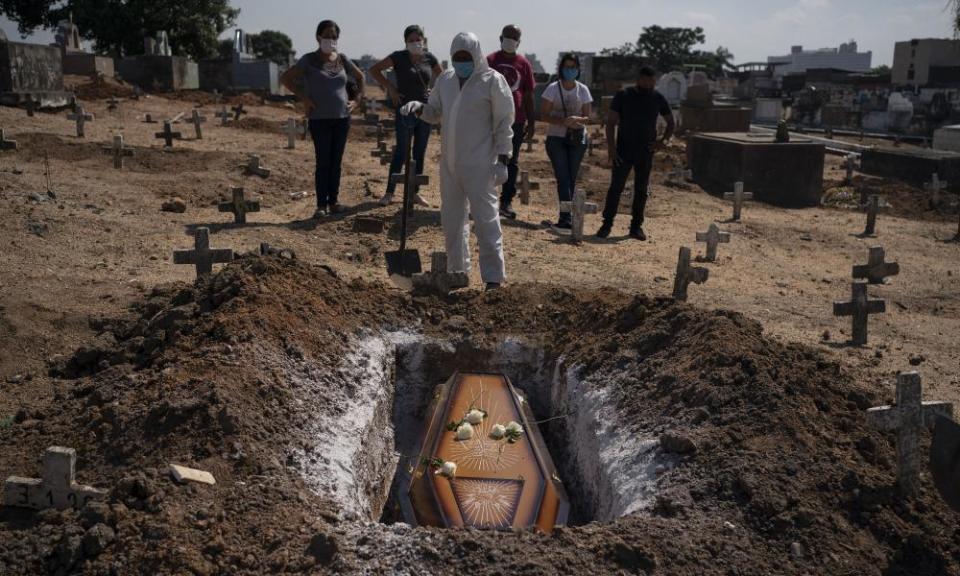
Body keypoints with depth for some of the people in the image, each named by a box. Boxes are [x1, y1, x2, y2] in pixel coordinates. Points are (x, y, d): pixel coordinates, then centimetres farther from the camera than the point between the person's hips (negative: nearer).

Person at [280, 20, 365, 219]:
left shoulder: (342, 60, 8)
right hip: (320, 119, -4)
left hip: (342, 118, 4)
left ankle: (334, 201, 16)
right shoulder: (309, 60, -2)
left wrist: (357, 99, 10)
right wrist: (303, 98, -8)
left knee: (336, 162, 8)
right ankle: (321, 205, 1)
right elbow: (286, 78, -2)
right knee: (323, 163, -5)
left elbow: (360, 77, 23)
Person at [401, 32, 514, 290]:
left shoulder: (492, 81, -7)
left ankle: (493, 277, 0)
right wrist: (419, 107, -5)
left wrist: (503, 160, -13)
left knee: (485, 220, -6)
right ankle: (457, 271, 27)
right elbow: (435, 113, 17)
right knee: (451, 219, 14)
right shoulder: (446, 79, 10)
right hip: (450, 163, 7)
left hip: (479, 165, -6)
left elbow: (504, 123, -7)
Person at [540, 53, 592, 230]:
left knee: (571, 179, 4)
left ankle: (565, 217, 11)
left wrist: (578, 120, -19)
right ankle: (567, 217, -19)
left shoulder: (583, 90, 5)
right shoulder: (553, 89, -2)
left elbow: (587, 117, 5)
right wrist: (564, 121, -21)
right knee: (563, 178, -13)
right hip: (556, 138, -3)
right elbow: (543, 115, -6)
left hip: (577, 139, 3)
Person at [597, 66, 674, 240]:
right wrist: (611, 147, -13)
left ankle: (636, 226, 14)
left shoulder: (658, 98, 3)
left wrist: (663, 141, -2)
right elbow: (611, 122, -5)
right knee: (615, 188, -4)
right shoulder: (623, 95, -4)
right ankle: (607, 223, 3)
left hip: (645, 153, 2)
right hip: (623, 152, -2)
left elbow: (671, 123, 13)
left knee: (641, 191, 6)